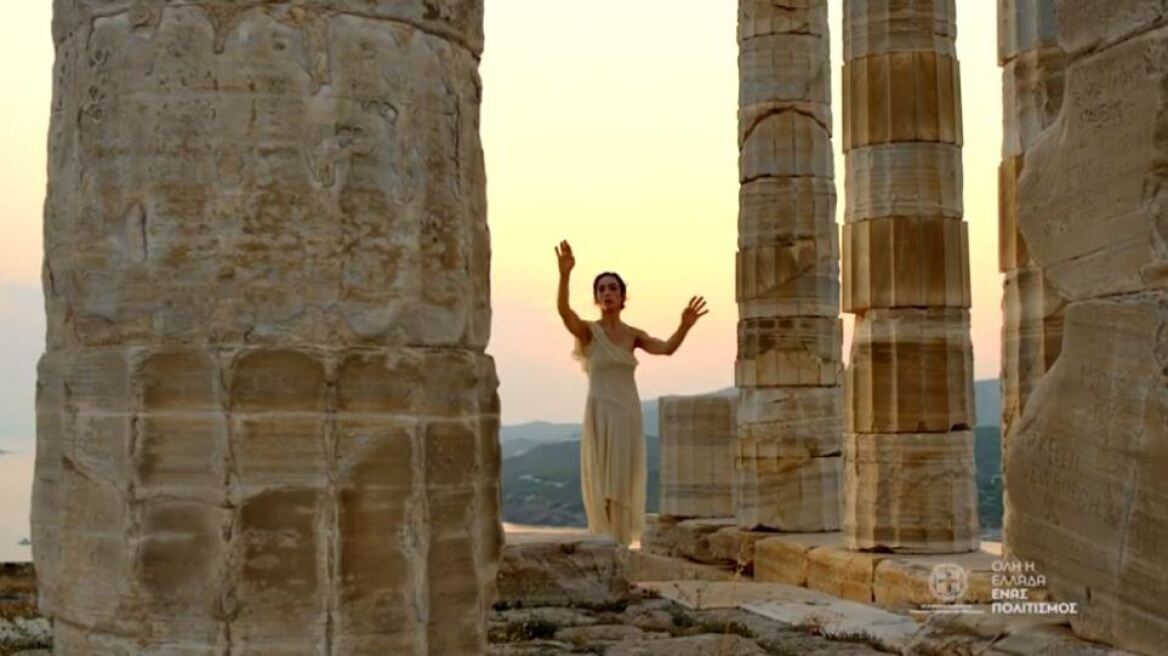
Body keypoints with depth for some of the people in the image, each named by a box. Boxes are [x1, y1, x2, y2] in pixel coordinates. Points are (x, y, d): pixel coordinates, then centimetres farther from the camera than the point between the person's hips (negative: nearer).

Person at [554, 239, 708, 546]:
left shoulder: (633, 335, 9)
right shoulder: (587, 331, -2)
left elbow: (666, 348, -7)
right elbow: (563, 309, -22)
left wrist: (684, 326, -25)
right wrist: (565, 274, -37)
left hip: (629, 414, 3)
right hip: (599, 414, -3)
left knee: (626, 484, 4)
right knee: (601, 484, -2)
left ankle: (624, 544, 11)